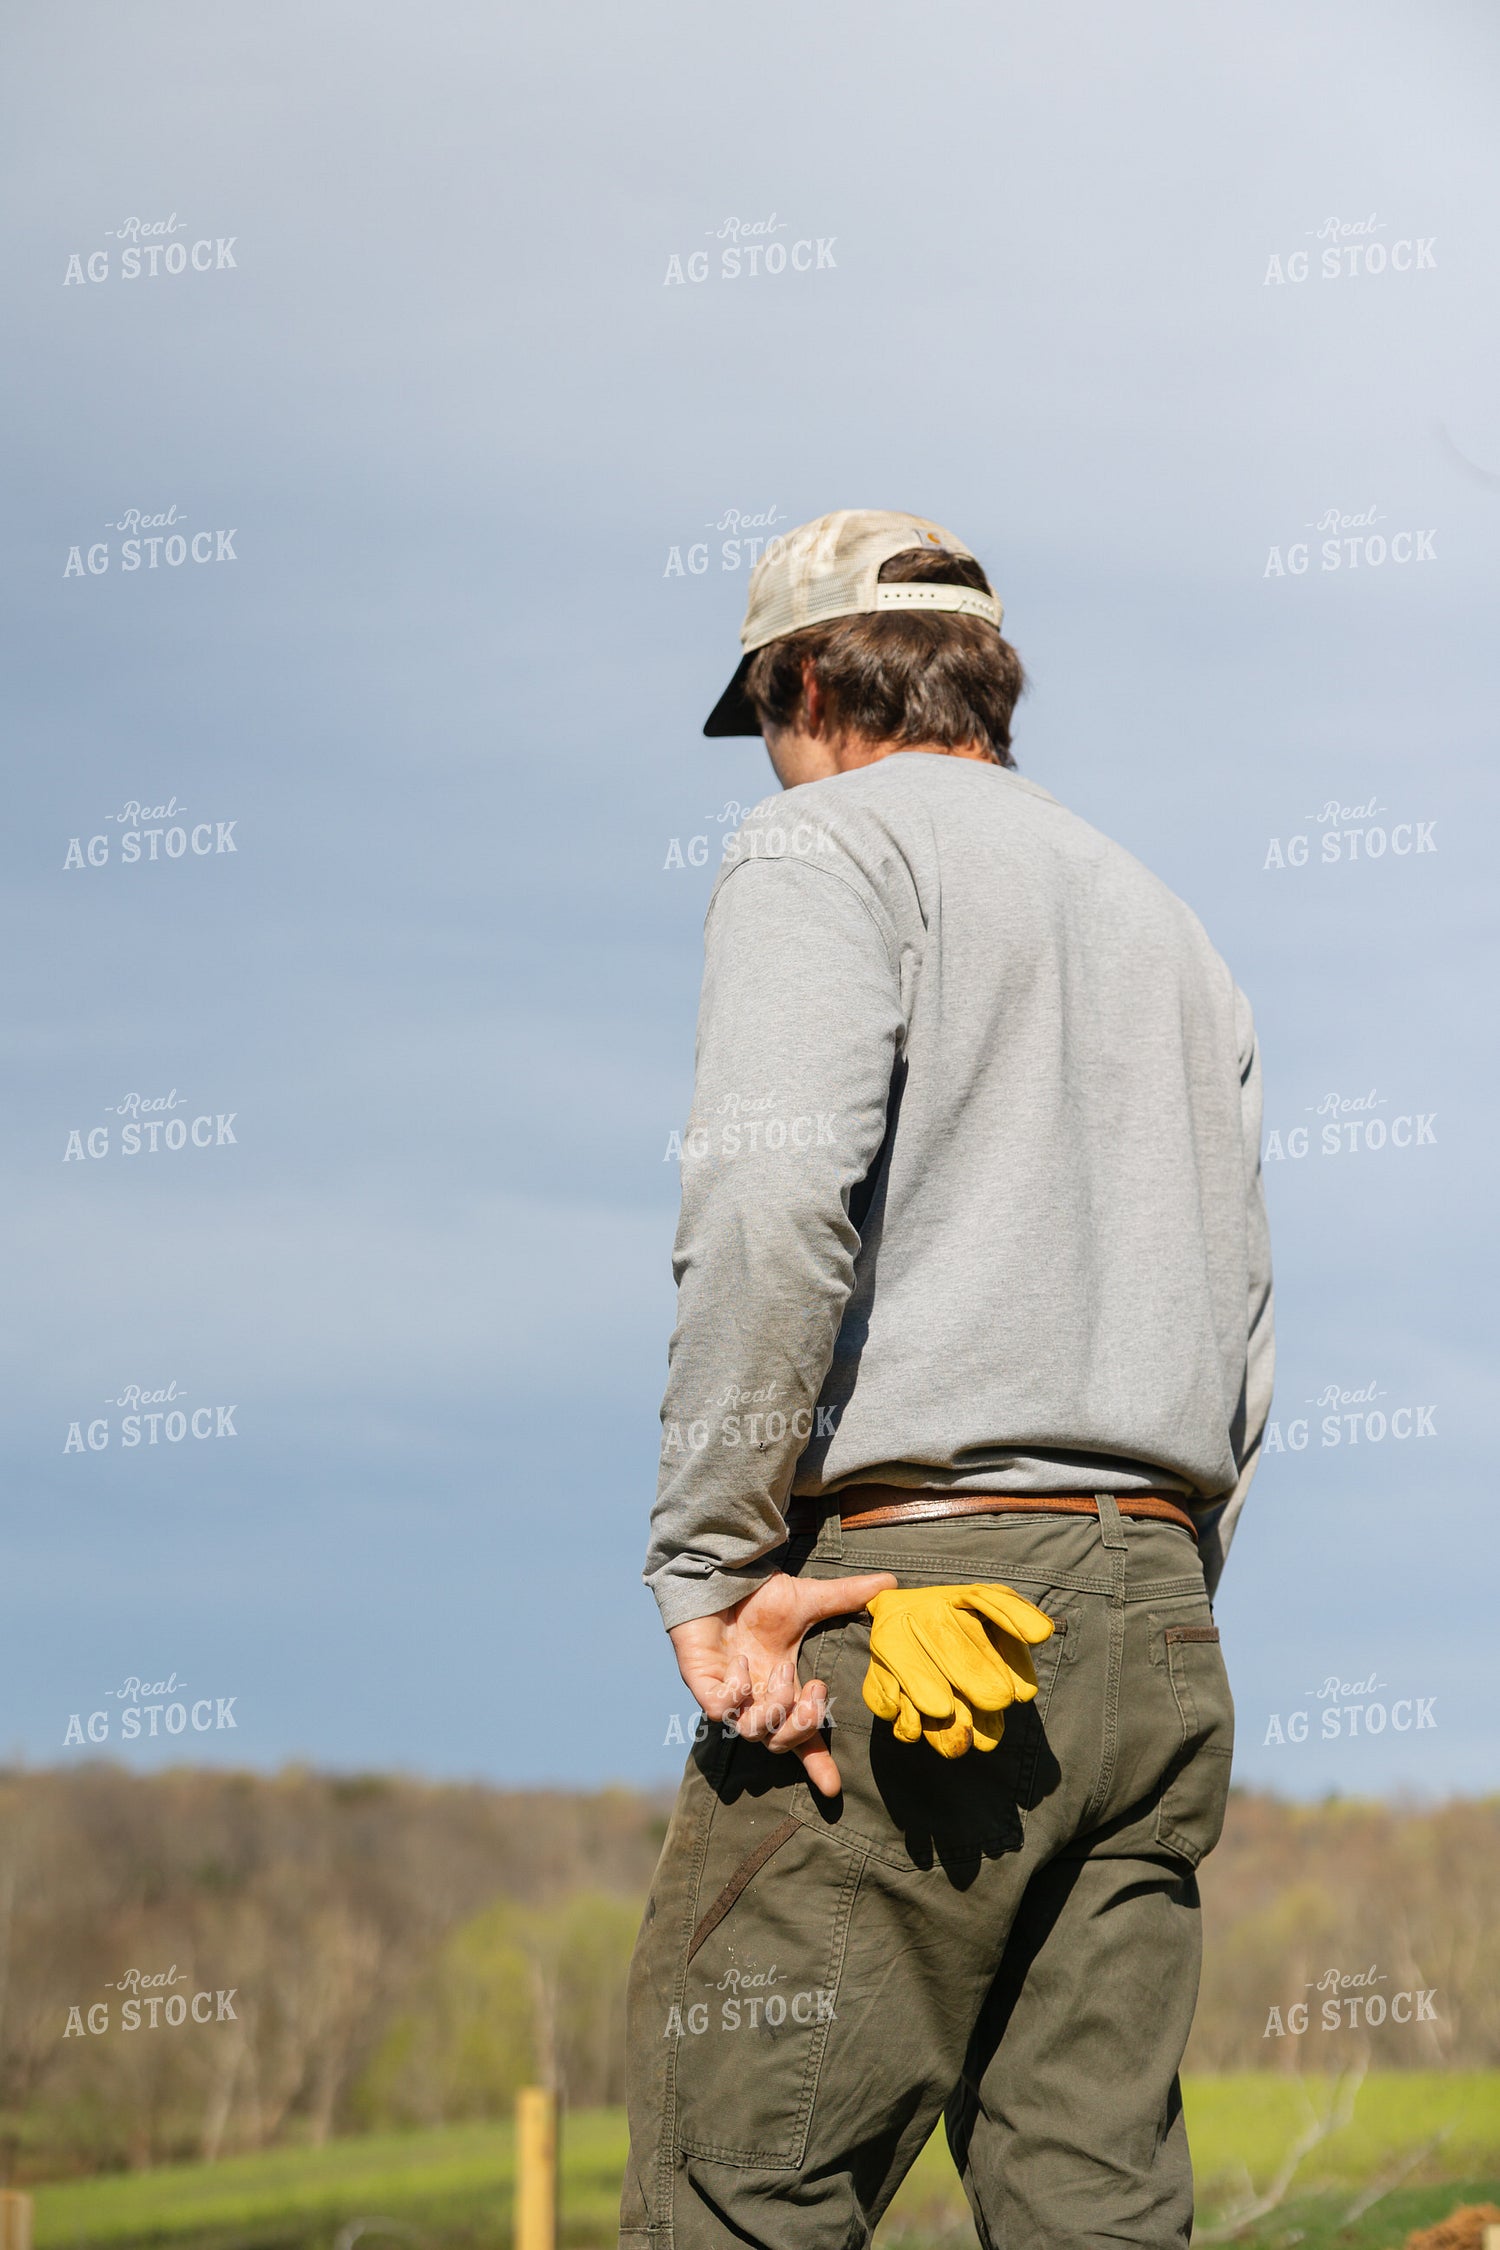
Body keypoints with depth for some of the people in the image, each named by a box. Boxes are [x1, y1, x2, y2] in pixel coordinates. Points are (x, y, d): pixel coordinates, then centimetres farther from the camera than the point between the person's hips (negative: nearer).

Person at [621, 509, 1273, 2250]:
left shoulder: (827, 846, 2)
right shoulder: (1164, 925, 26)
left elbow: (773, 1192, -17)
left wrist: (710, 1570, -15)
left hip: (900, 1592, -7)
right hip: (1151, 1619, 8)